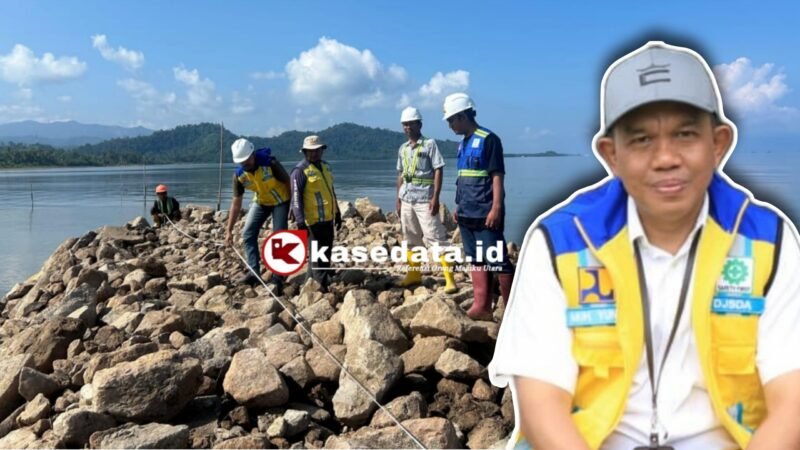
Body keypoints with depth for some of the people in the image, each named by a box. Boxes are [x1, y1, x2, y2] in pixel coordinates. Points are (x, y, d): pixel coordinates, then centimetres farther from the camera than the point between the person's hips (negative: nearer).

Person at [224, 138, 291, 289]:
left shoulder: (270, 163, -31)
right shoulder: (239, 175, -17)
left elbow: (288, 182, -19)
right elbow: (236, 203, -10)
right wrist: (229, 230, -10)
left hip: (280, 201, -5)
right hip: (260, 201, 5)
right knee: (248, 233, -3)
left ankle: (277, 278, -3)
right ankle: (253, 272, 5)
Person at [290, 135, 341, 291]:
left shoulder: (326, 167, 14)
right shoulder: (300, 171, -11)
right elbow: (296, 198, -17)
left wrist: (337, 213, 24)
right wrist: (300, 221, -24)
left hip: (327, 218, 9)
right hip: (313, 220, -9)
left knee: (327, 252, 15)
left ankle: (313, 281, 29)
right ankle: (323, 285, -3)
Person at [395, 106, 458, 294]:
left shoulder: (429, 144, -4)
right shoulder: (402, 149, 13)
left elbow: (438, 171, -9)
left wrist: (435, 197, -16)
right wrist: (398, 199, 14)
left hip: (424, 199, -6)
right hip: (406, 200, 6)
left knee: (436, 239, -9)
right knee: (411, 239, 12)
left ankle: (450, 279, -8)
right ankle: (414, 274, 23)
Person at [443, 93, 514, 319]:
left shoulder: (488, 139, -9)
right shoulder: (463, 144, 15)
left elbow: (497, 176, -14)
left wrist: (496, 208, -19)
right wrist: (459, 206, 20)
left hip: (485, 213, -9)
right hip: (467, 214, 9)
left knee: (496, 260, -5)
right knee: (475, 260, 10)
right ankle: (482, 305, 15)